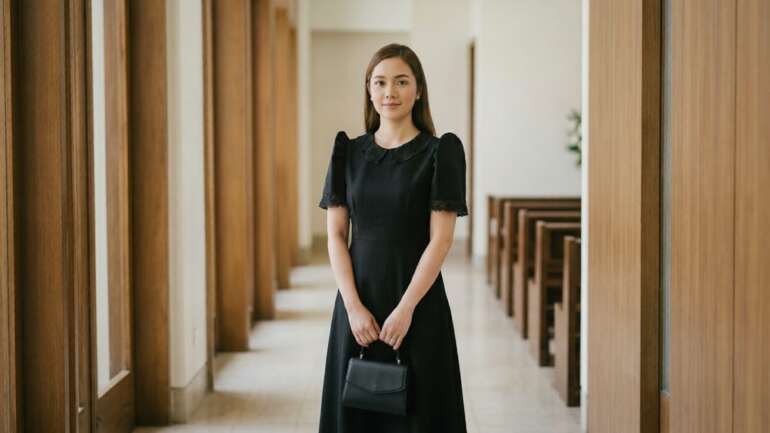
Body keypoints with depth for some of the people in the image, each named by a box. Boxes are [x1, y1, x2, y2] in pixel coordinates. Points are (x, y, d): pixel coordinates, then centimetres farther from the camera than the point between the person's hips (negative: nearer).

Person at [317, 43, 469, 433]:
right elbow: (335, 235, 2)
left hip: (418, 303, -3)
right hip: (358, 304, 3)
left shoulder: (439, 152, -4)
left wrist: (405, 309, -15)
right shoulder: (349, 153, 6)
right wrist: (354, 306, -9)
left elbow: (440, 240, -9)